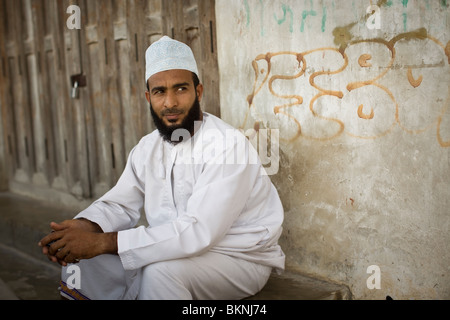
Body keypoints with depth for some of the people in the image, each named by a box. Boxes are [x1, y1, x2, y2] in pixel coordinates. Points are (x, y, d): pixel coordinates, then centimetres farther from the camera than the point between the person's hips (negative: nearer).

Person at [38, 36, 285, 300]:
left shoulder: (228, 145, -23)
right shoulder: (148, 148, 4)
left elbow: (198, 231, -31)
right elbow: (121, 204, 4)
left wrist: (102, 242, -33)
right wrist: (85, 227, -21)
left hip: (241, 259, -6)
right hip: (181, 250, 6)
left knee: (160, 271, -34)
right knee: (80, 261, -4)